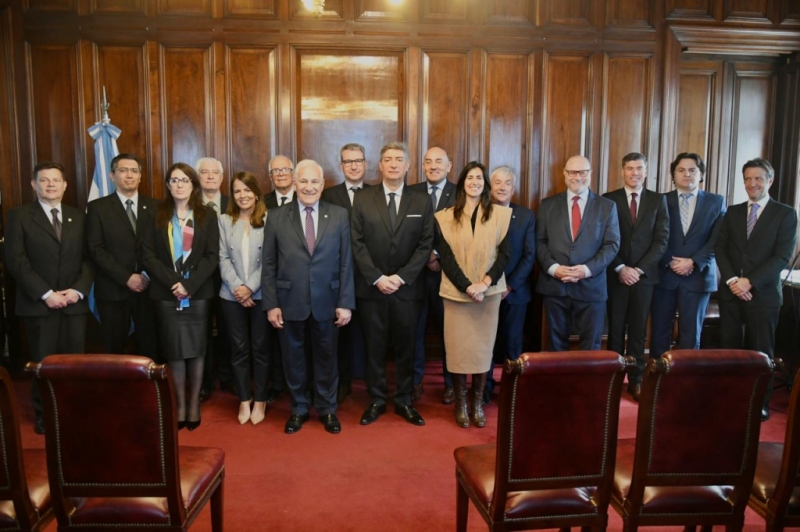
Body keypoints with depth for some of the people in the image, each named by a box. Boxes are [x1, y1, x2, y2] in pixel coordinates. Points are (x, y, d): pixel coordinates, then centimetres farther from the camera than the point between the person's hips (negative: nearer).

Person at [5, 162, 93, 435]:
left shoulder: (78, 216, 12)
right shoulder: (19, 216, 2)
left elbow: (89, 258, 8)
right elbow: (15, 260, -7)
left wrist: (78, 290, -8)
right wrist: (46, 294, -13)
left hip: (74, 302, 3)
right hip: (38, 303, -2)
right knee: (42, 362, 5)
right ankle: (43, 415, 20)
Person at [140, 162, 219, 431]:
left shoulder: (207, 215, 4)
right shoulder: (155, 215, 4)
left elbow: (212, 256, -3)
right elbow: (148, 256, -2)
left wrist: (189, 284, -14)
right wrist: (172, 283, -14)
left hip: (198, 293, 0)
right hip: (166, 294, 0)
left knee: (196, 349, 5)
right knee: (174, 351, 4)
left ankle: (194, 404, 16)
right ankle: (179, 404, 15)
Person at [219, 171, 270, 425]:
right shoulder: (224, 220, 5)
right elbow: (223, 258, 1)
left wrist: (250, 286, -13)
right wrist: (236, 286, -11)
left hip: (261, 294, -2)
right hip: (232, 295, 2)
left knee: (260, 347, 6)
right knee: (239, 348, 9)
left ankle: (260, 400, 20)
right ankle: (244, 399, 22)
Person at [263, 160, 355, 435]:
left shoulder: (339, 216, 0)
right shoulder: (277, 218, 0)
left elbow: (346, 263, -1)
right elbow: (269, 265, 0)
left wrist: (345, 303, -5)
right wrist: (271, 304, -5)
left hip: (326, 302, 0)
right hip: (290, 303, 0)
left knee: (326, 357, 13)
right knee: (293, 358, 13)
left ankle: (327, 409, 31)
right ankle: (299, 408, 32)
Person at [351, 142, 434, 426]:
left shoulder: (422, 201, 4)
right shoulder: (363, 199, 3)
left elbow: (426, 244, -2)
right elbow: (357, 243, -2)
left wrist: (401, 277, -12)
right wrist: (377, 278, -12)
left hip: (407, 288, 0)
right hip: (371, 287, 0)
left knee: (405, 347, 9)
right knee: (374, 347, 8)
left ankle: (404, 400, 23)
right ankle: (376, 400, 21)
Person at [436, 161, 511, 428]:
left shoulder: (500, 214, 5)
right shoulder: (445, 217, 3)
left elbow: (505, 252, 0)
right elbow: (445, 257, -2)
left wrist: (485, 282, -13)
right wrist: (467, 286, -13)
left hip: (489, 292, 1)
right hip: (456, 293, 0)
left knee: (483, 347, 5)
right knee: (458, 347, 2)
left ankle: (478, 403, 18)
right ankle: (460, 403, 15)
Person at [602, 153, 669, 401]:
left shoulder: (658, 200, 6)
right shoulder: (609, 199, 2)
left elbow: (661, 239, 0)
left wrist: (639, 269, -10)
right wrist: (620, 268, -12)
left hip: (644, 274, 1)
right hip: (616, 275, -1)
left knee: (638, 329, 6)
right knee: (616, 329, 6)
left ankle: (636, 380, 13)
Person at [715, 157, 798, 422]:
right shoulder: (733, 212, 11)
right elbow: (720, 249, 6)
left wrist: (750, 281, -16)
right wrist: (731, 280, -10)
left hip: (763, 293, -3)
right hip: (730, 291, 3)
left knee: (760, 351, 5)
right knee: (729, 348, 7)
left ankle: (760, 403, 17)